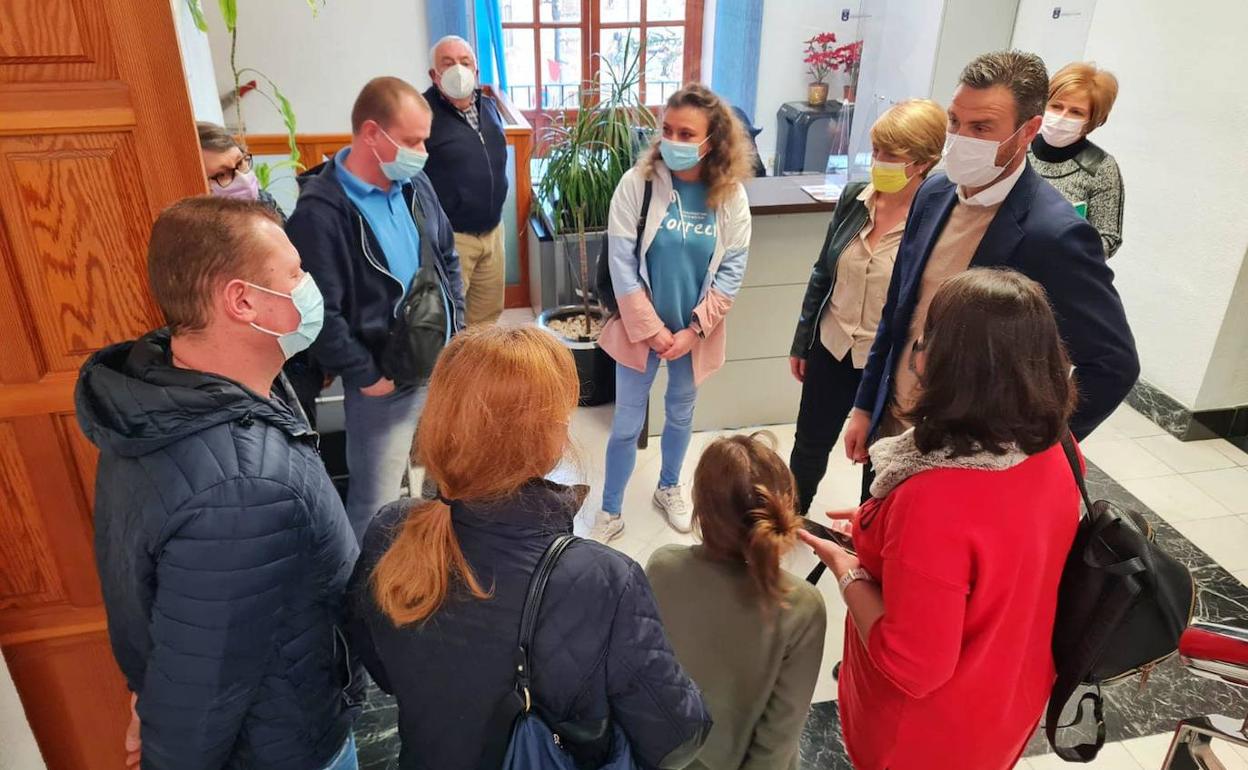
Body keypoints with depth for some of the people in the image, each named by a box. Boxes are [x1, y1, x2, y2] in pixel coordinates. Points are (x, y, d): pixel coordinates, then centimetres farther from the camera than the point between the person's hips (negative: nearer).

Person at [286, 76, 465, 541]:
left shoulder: (415, 183, 3)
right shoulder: (321, 211, -20)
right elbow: (320, 314, -20)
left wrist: (457, 329, 8)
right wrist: (366, 376, -15)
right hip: (385, 381, -7)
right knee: (376, 507, 5)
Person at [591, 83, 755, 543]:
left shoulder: (730, 196, -9)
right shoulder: (637, 183, -14)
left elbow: (732, 270, -6)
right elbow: (621, 263, -14)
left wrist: (694, 329, -12)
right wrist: (650, 328, -15)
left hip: (695, 330, 2)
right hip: (640, 326, -2)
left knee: (681, 414, 21)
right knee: (627, 425, 6)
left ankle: (669, 489, 46)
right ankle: (610, 514, 26)